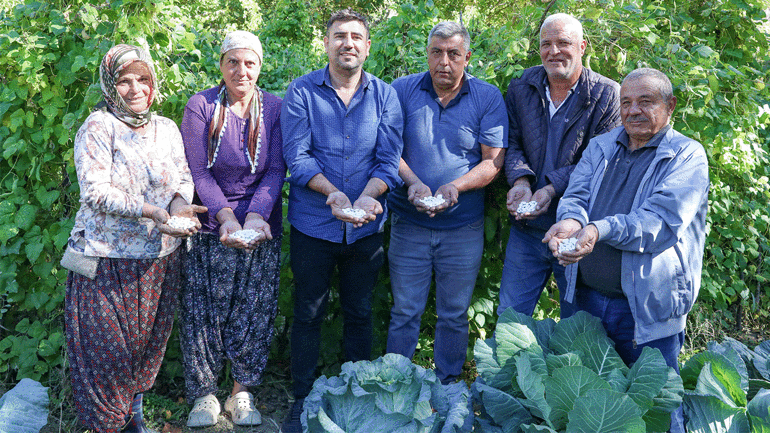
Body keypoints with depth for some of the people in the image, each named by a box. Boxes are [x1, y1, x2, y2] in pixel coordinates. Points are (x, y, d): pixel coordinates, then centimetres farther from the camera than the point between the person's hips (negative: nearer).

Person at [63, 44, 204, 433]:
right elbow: (96, 192, -16)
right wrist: (150, 211, -27)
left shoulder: (167, 128, 10)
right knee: (108, 343, 1)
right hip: (108, 257, -5)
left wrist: (180, 203, -15)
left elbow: (183, 178, 9)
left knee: (146, 337, 13)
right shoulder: (97, 127, -7)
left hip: (160, 256, 5)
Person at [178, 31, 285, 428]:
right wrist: (227, 217, -21)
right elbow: (199, 172, -8)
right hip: (210, 226, -1)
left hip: (262, 224, 1)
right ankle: (204, 393, 23)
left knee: (254, 312, 5)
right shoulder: (200, 107, -4)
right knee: (203, 310, 4)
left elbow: (275, 170, -4)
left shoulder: (275, 109, -1)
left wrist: (256, 216, -19)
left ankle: (242, 392, 25)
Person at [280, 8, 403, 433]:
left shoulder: (384, 95, 2)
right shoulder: (301, 91, -3)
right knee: (307, 314, 9)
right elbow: (296, 156, -11)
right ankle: (302, 399, 24)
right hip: (313, 223, -1)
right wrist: (331, 192, -25)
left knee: (359, 314, 14)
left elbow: (389, 159, -5)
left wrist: (367, 196, -23)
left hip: (366, 226, 2)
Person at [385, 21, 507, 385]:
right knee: (404, 312, 8)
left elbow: (494, 160, -4)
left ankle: (448, 389, 30)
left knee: (454, 315, 12)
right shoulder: (402, 91, 0)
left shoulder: (488, 98, -1)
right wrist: (412, 182, -17)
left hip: (463, 227, 0)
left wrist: (456, 185, -20)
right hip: (409, 224, 0)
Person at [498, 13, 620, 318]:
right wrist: (520, 180, -15)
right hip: (526, 228, 3)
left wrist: (553, 188, -22)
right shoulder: (521, 88, 6)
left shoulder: (608, 96, -7)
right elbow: (511, 143, 5)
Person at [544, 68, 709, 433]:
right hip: (587, 297, 5)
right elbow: (576, 195, -2)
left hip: (647, 310, -4)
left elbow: (662, 221, -21)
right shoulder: (600, 147, 10)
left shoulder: (687, 156, -6)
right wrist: (571, 220, -27)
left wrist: (600, 229, -36)